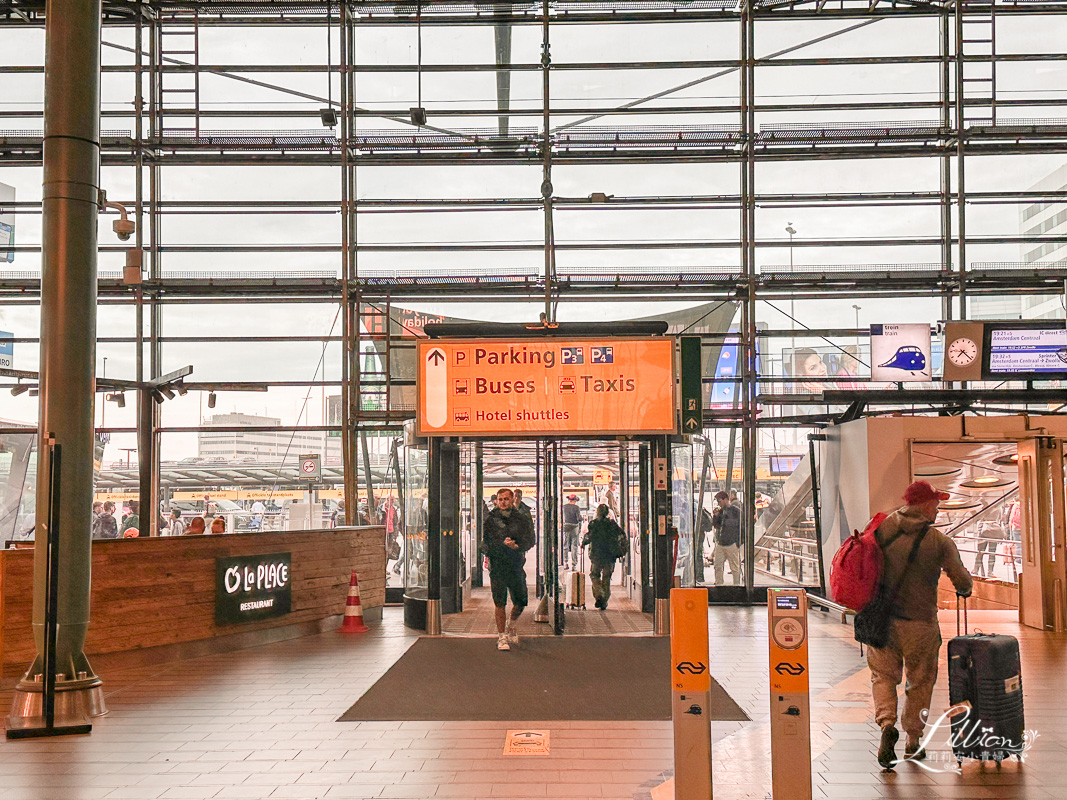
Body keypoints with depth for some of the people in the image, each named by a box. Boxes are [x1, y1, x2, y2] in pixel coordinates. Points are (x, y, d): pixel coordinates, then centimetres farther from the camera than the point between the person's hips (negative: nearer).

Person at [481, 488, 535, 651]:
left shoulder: (521, 519, 7)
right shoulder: (490, 519, 4)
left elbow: (530, 540, 2)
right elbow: (485, 543, 4)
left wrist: (517, 546, -17)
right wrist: (504, 544, -12)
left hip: (516, 565, 2)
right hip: (497, 566, -2)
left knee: (521, 601, 3)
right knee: (500, 603, -4)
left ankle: (511, 626, 32)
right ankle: (502, 637, 6)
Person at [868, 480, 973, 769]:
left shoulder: (883, 528, -2)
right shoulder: (940, 542, -9)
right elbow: (962, 580, -6)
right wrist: (964, 590, 18)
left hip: (882, 617, 2)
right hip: (920, 623, -2)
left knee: (883, 675, 14)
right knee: (920, 682, 15)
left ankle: (886, 723, -11)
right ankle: (913, 741, 22)